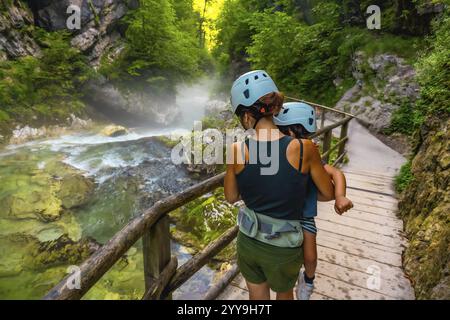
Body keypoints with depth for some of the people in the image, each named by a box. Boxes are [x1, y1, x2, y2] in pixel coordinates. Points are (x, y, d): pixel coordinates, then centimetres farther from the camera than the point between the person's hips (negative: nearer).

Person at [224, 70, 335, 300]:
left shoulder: (237, 150, -17)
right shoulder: (304, 148, -21)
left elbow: (231, 197, -2)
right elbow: (328, 194, -5)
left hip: (248, 241, 1)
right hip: (284, 249, -1)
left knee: (257, 296, 27)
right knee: (285, 293, 31)